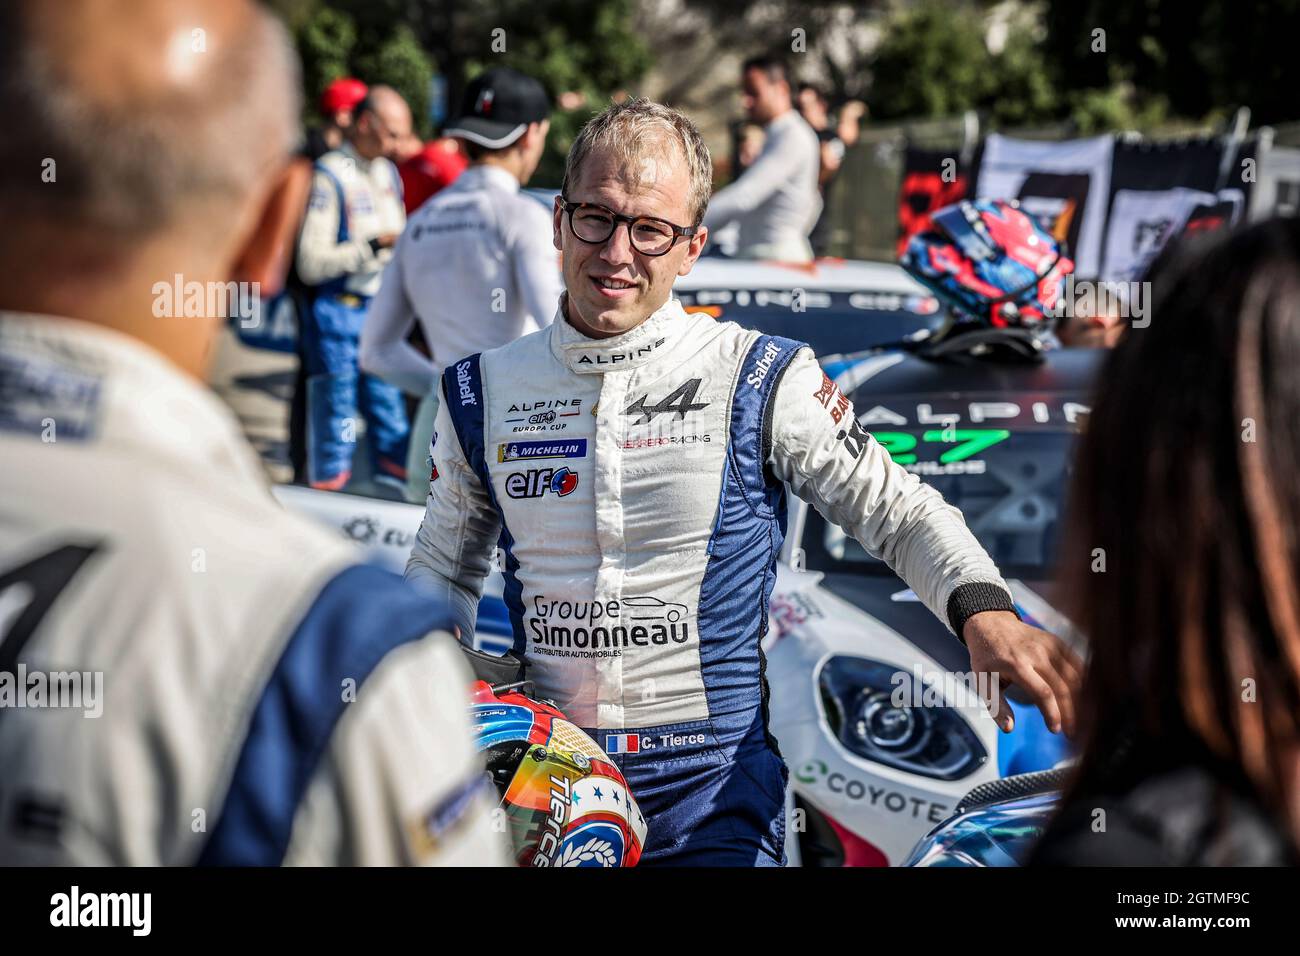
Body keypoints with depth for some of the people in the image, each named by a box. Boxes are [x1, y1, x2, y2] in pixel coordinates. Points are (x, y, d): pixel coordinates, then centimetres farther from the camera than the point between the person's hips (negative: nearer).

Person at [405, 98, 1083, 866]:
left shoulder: (758, 383, -4)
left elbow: (895, 509, -2)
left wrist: (985, 612, -21)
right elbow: (444, 570, 18)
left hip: (712, 792, -2)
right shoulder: (483, 392, 5)